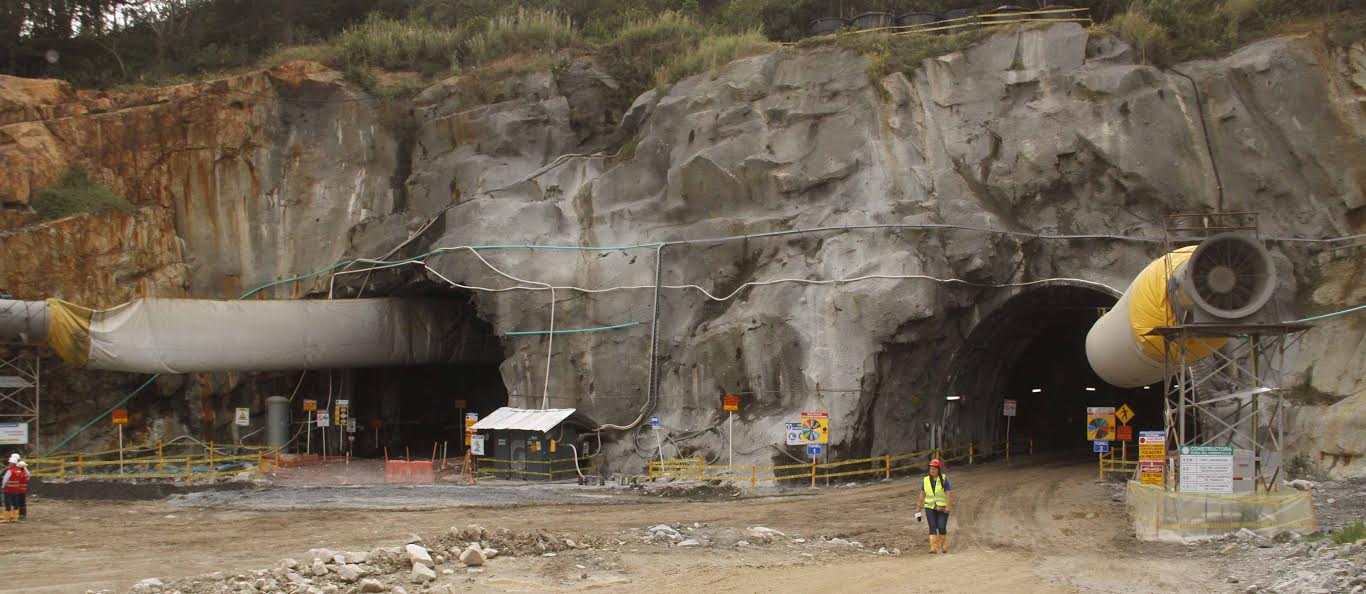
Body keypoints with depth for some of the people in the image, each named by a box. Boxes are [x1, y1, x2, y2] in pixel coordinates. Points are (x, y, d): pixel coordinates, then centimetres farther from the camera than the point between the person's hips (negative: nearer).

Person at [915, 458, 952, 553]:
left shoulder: (944, 479, -2)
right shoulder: (925, 480, 8)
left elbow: (947, 493, -7)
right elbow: (922, 494, 11)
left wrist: (948, 506, -17)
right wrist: (919, 505, 8)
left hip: (942, 508, -2)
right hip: (930, 507, 2)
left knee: (942, 527, -6)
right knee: (932, 527, -9)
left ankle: (944, 546, 17)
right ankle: (933, 548, -13)